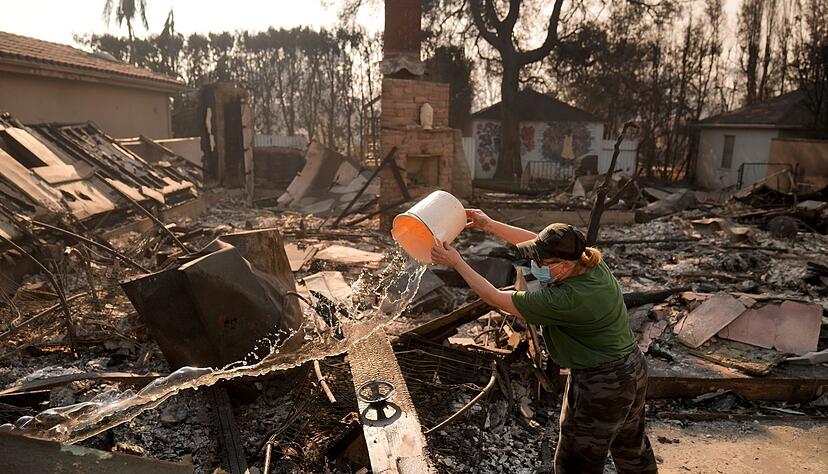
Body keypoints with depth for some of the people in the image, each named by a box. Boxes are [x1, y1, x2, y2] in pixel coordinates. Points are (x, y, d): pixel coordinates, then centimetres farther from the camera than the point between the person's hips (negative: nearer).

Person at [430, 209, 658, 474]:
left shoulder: (565, 300, -33)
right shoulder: (590, 262, -10)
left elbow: (497, 299, -25)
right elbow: (533, 241, 2)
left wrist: (456, 263, -19)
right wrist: (490, 225, 3)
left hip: (600, 386, -9)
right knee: (631, 445, 32)